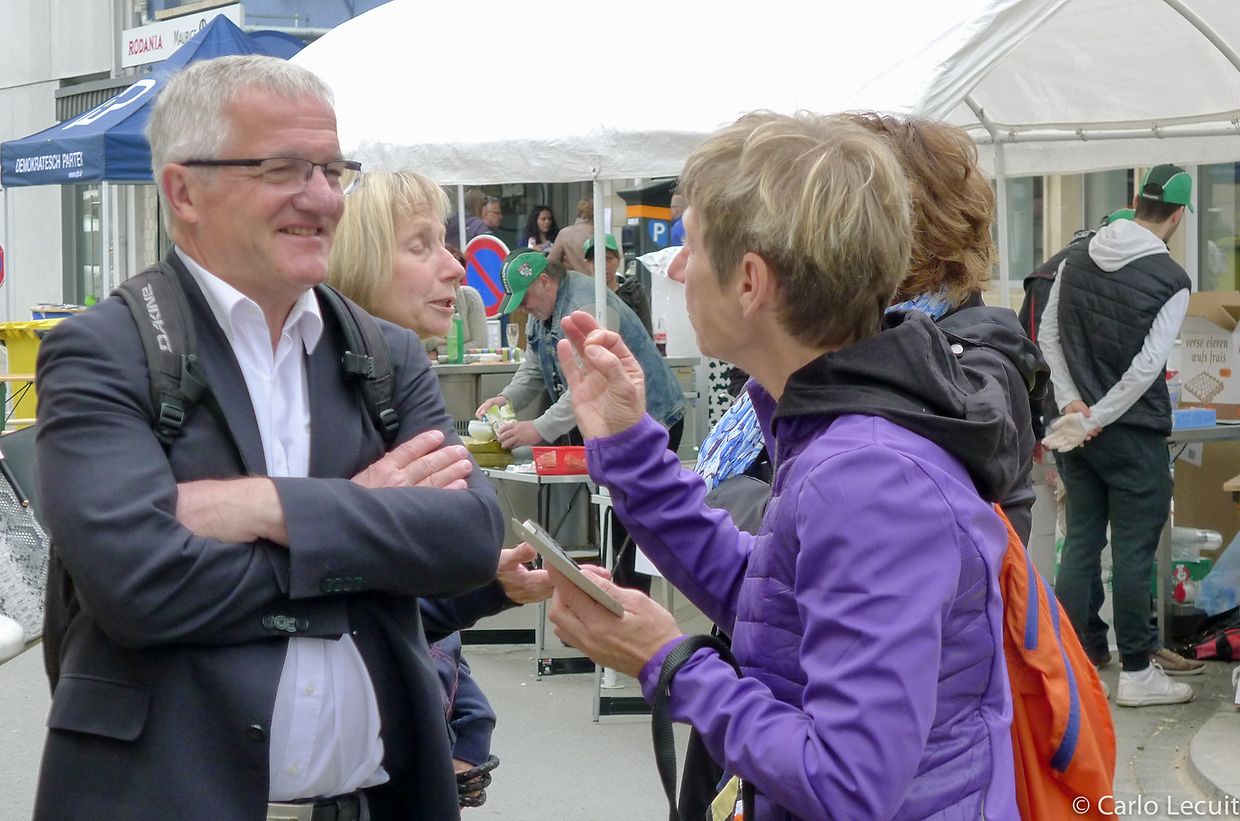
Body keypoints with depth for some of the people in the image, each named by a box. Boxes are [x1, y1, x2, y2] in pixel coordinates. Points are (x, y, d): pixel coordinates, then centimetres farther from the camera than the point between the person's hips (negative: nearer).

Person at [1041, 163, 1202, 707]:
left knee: (1080, 543, 12)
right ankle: (1136, 672, 7)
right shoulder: (1170, 280, -14)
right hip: (1134, 435, -6)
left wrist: (1072, 402, 0)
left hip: (1078, 425, 6)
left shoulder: (1076, 259, 4)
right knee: (1133, 550, 1)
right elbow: (1146, 367, -19)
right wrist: (1096, 419, -14)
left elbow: (1049, 333, 5)